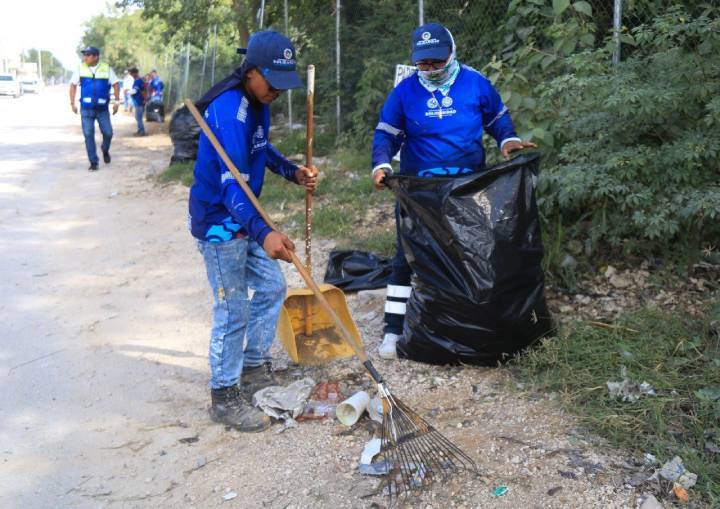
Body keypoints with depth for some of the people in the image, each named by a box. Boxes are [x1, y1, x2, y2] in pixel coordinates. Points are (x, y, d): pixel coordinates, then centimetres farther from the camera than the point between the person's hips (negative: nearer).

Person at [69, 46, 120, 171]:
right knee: (88, 135, -2)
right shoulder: (80, 68, 2)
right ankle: (93, 162, 6)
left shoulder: (107, 69, -1)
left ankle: (105, 151, 31)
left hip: (102, 108, 0)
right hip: (86, 109, 1)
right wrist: (72, 103, 4)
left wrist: (117, 101, -3)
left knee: (108, 133, -1)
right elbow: (73, 85, 9)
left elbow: (115, 84, 4)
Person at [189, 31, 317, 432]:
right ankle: (224, 398, 12)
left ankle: (255, 369, 32)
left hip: (245, 217, 10)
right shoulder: (228, 111, -27)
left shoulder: (258, 102, 3)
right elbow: (233, 183, -36)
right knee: (234, 311, -3)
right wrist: (263, 233, -48)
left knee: (272, 286, 16)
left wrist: (293, 172, 4)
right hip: (219, 222, -9)